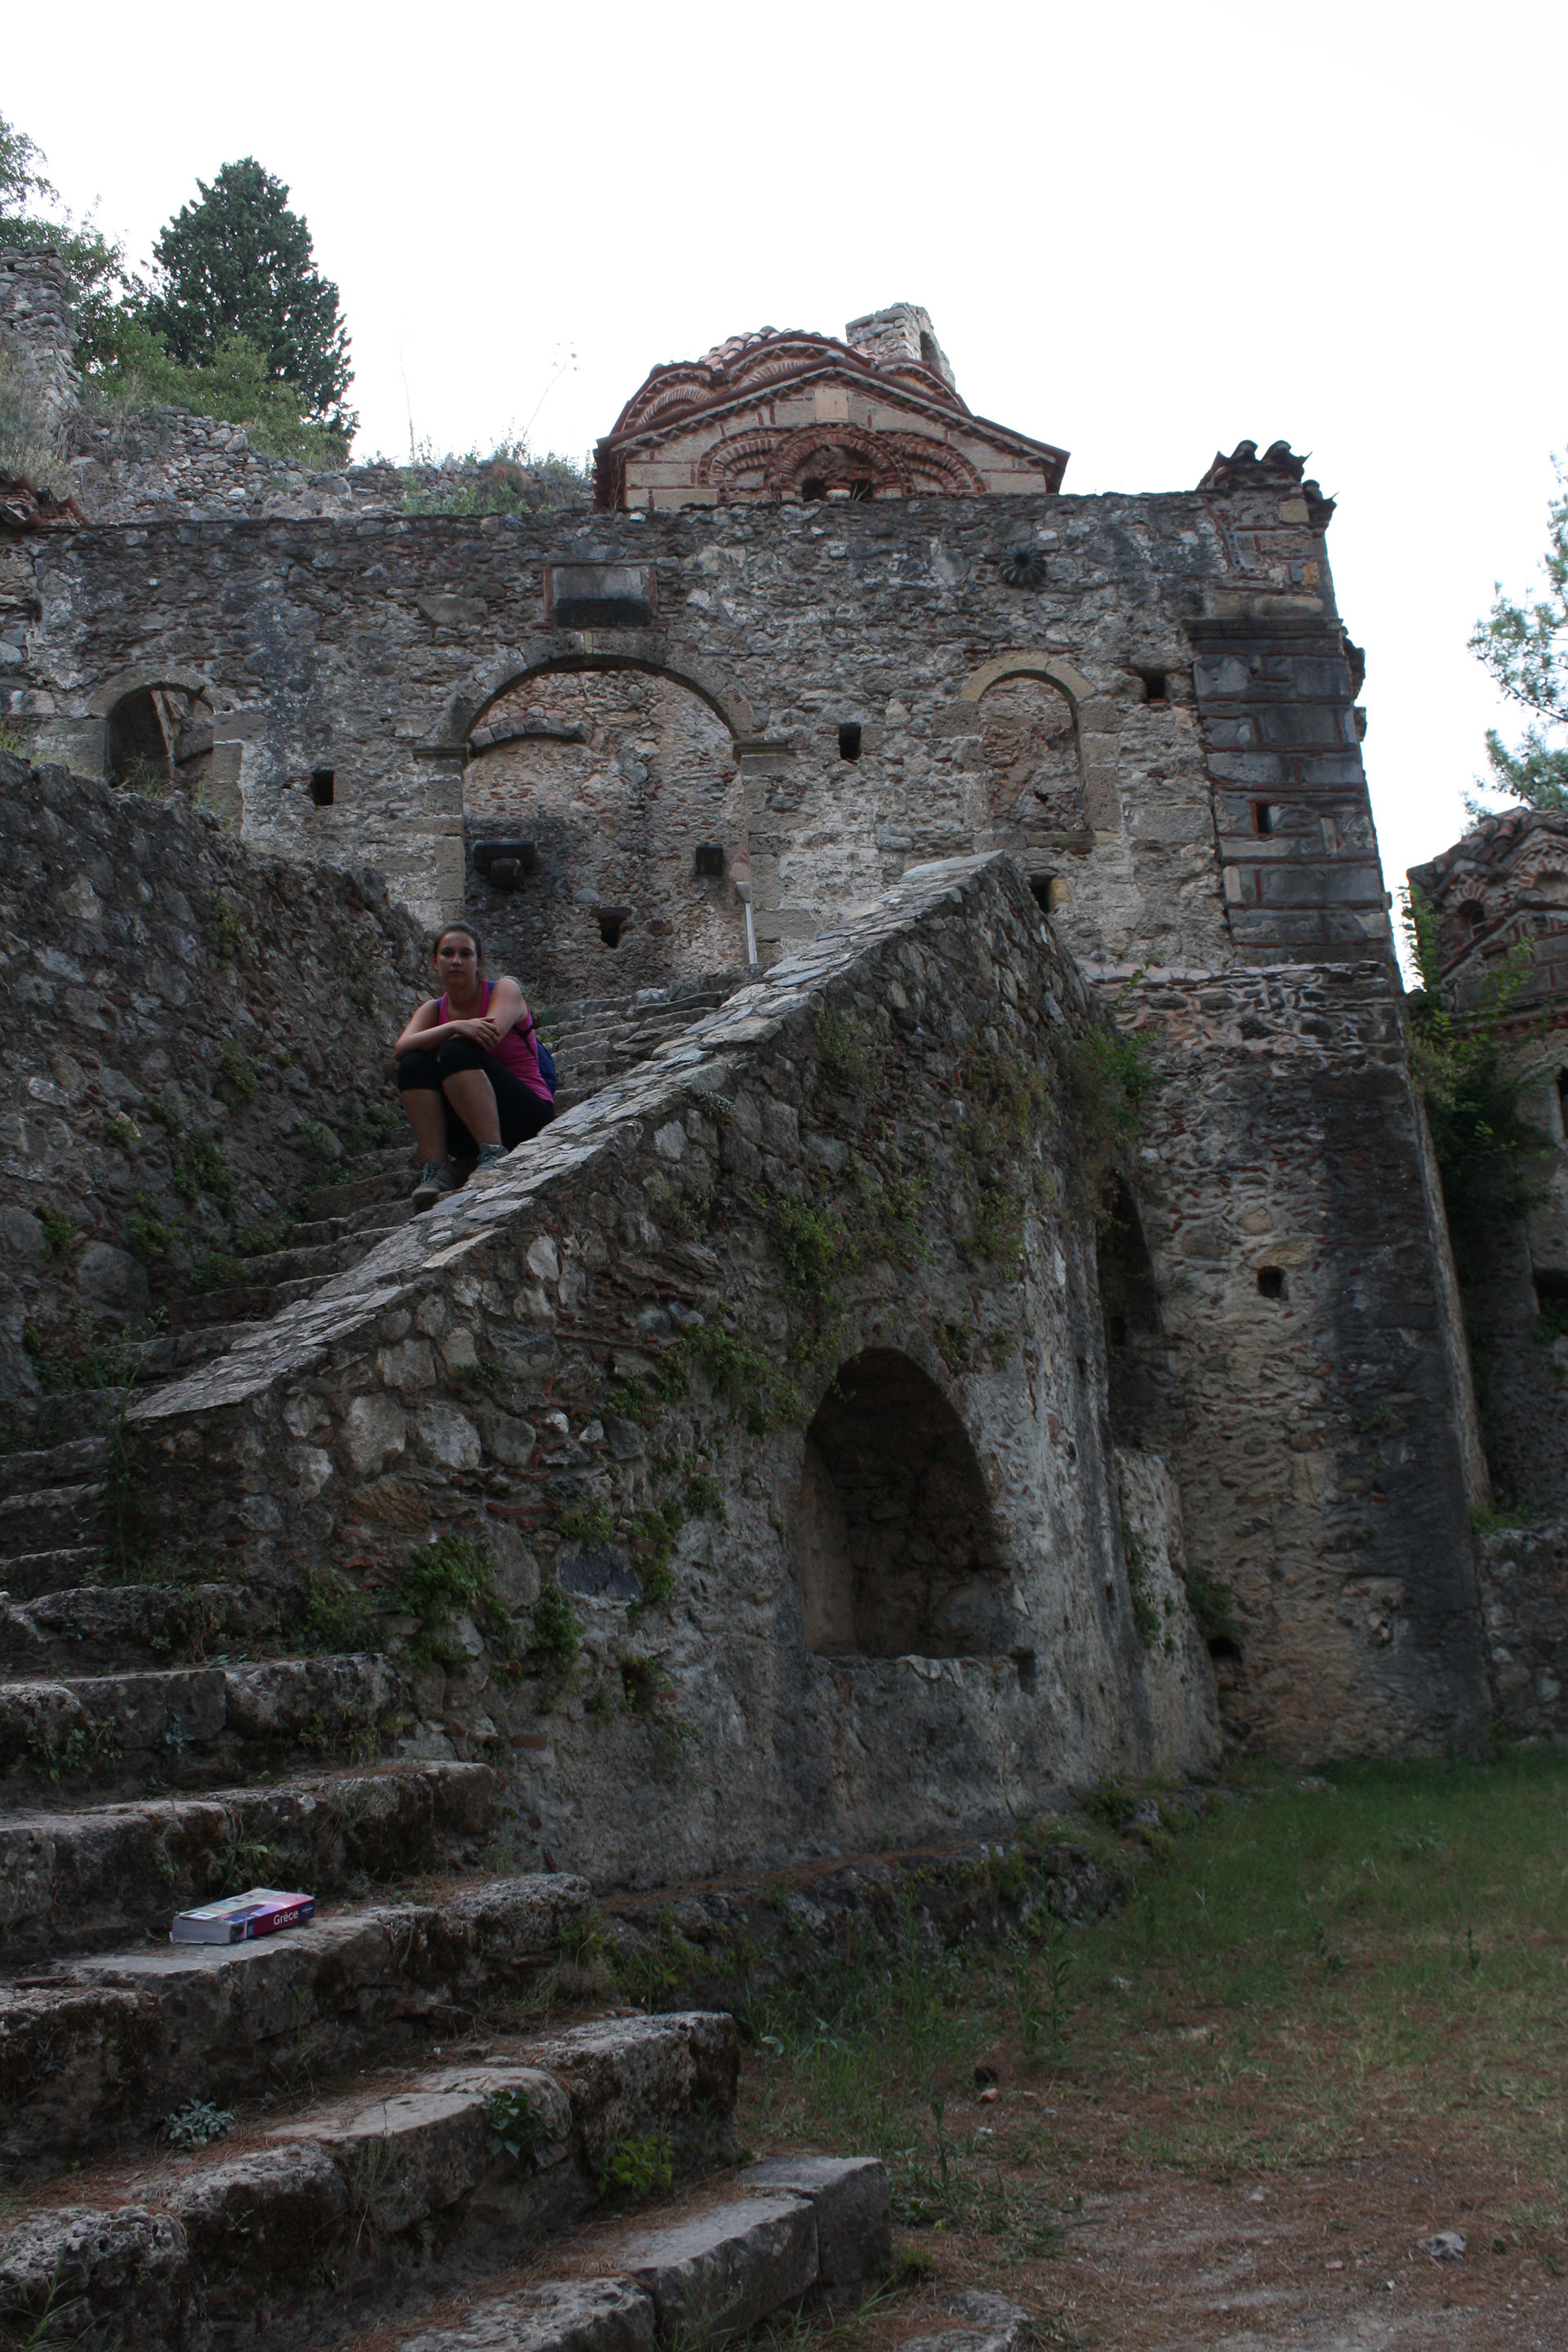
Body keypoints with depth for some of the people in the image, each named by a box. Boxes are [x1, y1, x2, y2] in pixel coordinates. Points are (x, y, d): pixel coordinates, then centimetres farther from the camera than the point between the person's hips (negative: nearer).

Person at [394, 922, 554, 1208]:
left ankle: (494, 1154, -35)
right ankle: (437, 1169, -27)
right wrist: (455, 1026, -27)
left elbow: (491, 1036, -20)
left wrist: (433, 1044, -7)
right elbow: (401, 1049, -10)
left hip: (527, 1116, -4)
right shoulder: (433, 1009, 11)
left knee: (457, 1051, -26)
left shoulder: (505, 989, 1)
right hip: (468, 1129, 4)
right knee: (414, 1064, -17)